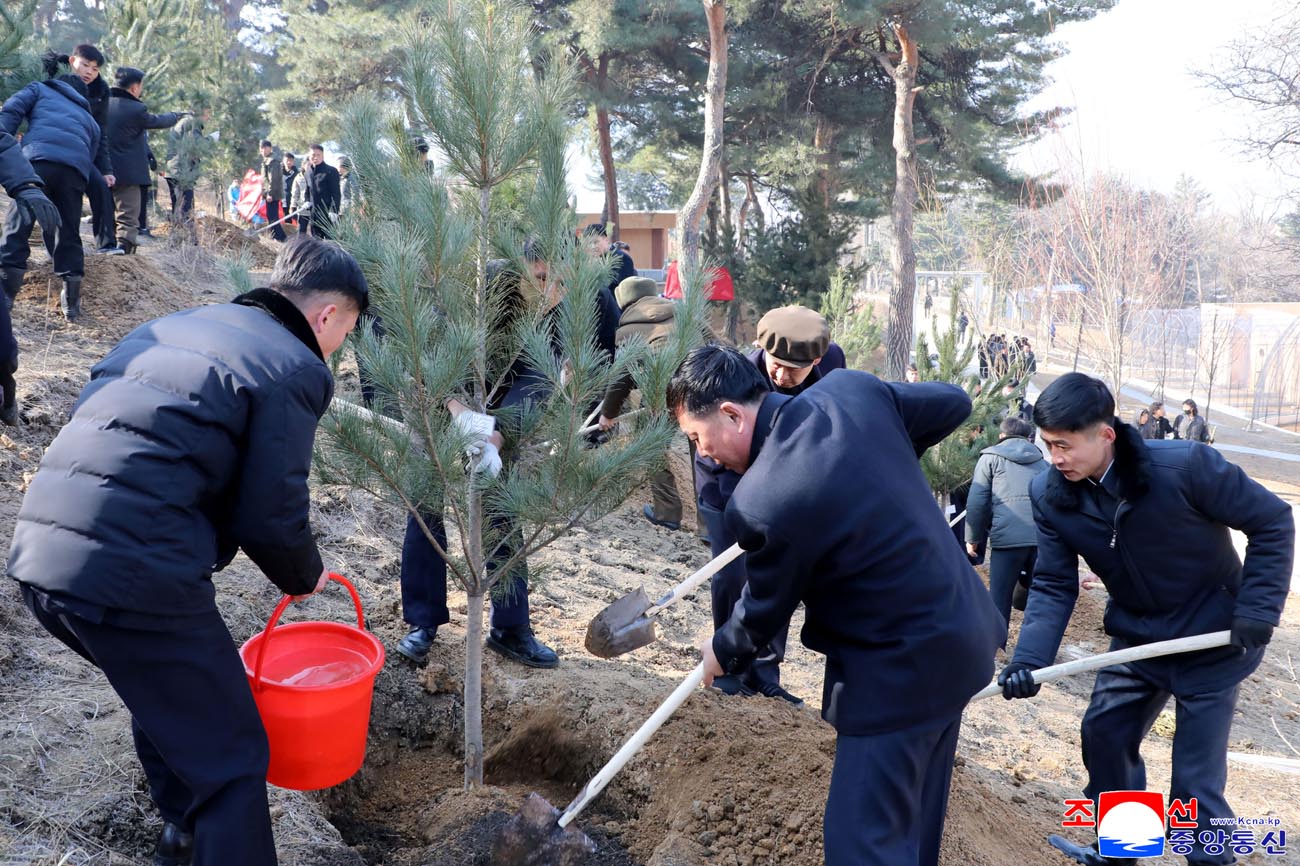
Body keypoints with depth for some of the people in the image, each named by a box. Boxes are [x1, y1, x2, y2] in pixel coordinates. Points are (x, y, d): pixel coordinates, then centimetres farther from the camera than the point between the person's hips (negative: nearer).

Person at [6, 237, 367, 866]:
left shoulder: (170, 326, 19)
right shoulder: (294, 367, -6)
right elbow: (271, 519, -7)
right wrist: (305, 575, 14)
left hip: (39, 554, 9)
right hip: (136, 579, -9)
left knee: (164, 698, 32)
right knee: (232, 759, 7)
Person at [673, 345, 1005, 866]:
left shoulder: (761, 502, -26)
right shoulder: (851, 388, -7)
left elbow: (766, 609, -8)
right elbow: (954, 404, 10)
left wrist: (723, 654, 13)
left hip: (900, 671, -9)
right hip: (962, 632, 9)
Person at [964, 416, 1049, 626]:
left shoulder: (991, 457, 11)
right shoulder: (1042, 462, 24)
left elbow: (976, 502, 3)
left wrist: (973, 538, 11)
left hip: (1007, 537, -3)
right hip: (1043, 538, 4)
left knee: (999, 599, 4)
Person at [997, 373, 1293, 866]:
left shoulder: (1184, 465, -28)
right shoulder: (1050, 495, -14)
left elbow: (1272, 521, -15)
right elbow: (1054, 585, -9)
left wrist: (1257, 612, -20)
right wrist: (1029, 659, -23)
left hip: (1212, 639, -5)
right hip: (1137, 637, 5)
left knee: (1195, 779, -2)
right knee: (1102, 734, 13)